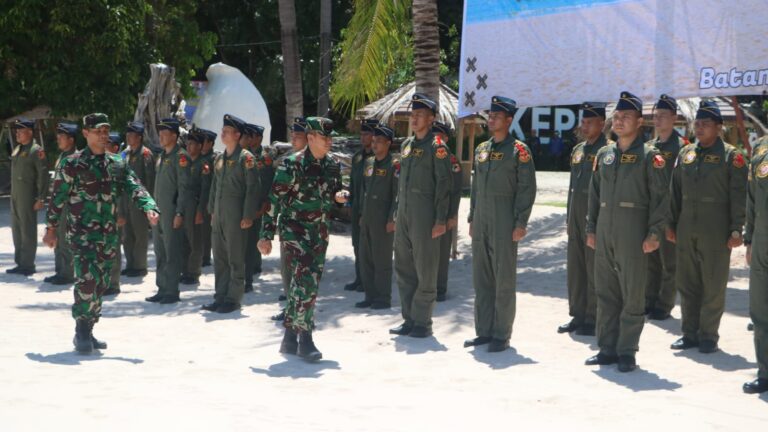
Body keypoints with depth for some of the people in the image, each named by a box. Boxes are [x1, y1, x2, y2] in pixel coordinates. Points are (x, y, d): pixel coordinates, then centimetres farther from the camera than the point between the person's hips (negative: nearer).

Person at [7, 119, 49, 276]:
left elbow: (43, 176, -14)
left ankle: (27, 265, 2)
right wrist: (12, 195, 16)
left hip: (28, 197, -8)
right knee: (16, 230, 12)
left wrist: (40, 198, -18)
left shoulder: (36, 151, -10)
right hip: (15, 197, 8)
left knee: (27, 232, -3)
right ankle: (20, 263, 20)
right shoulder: (17, 150, 15)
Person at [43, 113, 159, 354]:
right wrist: (51, 228, 0)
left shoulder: (117, 165, 9)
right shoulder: (72, 164, -4)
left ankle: (87, 331, 21)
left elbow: (134, 188, -2)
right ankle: (82, 330, -8)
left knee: (101, 284, 9)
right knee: (87, 280, -18)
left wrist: (149, 207, -21)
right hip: (82, 232, -5)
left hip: (109, 234, 5)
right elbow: (58, 197, 0)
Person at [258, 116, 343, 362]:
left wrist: (338, 197, -5)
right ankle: (305, 339, -12)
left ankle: (290, 337, 21)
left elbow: (334, 194, 21)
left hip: (320, 232, 6)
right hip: (295, 230, -6)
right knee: (307, 282, -17)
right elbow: (274, 200, -9)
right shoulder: (292, 164, -10)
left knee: (302, 283, 11)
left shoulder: (332, 166, 7)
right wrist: (266, 235, -11)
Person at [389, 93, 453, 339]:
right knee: (403, 268, 10)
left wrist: (440, 220, -16)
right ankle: (409, 319, 19)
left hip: (425, 214, -8)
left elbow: (443, 184, -12)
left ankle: (422, 322, 5)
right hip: (404, 213, 8)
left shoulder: (436, 146, -7)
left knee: (425, 271, -2)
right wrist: (396, 214, 16)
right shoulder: (407, 144, 15)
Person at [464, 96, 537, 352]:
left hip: (505, 225, -6)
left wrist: (520, 224, -14)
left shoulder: (518, 150, -5)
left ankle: (501, 335, 4)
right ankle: (484, 331, 17)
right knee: (481, 279, 9)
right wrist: (472, 219, 15)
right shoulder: (481, 149, 14)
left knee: (504, 280, -2)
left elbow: (527, 189, -9)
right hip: (481, 223, 7)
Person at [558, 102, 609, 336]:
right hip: (576, 218, 8)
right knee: (575, 268, 11)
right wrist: (568, 218, 17)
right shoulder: (578, 150, 15)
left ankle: (593, 319, 5)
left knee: (594, 270, -2)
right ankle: (578, 315, 19)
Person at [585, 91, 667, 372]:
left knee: (633, 295, 0)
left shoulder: (649, 156, -3)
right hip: (604, 233, 6)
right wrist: (590, 228, 12)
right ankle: (608, 348, 17)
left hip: (633, 234, -5)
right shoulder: (604, 155, 13)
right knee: (605, 293, 9)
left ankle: (627, 351, 7)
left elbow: (660, 197, -7)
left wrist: (654, 233, -13)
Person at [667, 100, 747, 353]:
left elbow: (739, 196, -7)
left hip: (715, 232, -5)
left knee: (713, 286, 1)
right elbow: (676, 191, 15)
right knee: (687, 284, 9)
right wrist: (671, 224, 10)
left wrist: (736, 230, -12)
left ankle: (708, 336, 11)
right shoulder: (685, 153, 11)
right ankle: (690, 334, 19)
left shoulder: (731, 156, -4)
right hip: (686, 231, 5)